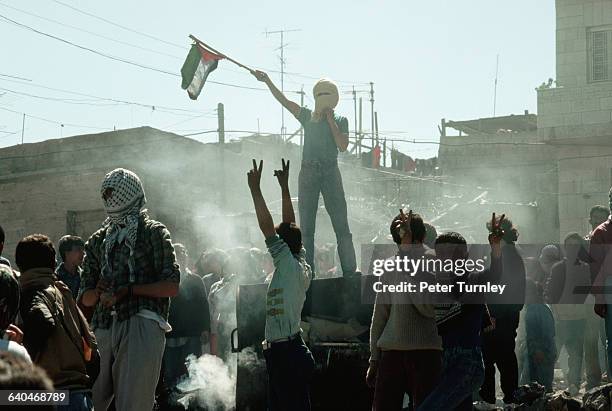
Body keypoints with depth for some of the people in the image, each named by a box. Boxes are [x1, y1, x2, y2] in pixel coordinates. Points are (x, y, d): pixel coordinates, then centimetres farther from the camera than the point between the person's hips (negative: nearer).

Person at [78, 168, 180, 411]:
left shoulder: (154, 233, 7)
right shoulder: (98, 240, 22)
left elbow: (172, 287, -2)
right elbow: (86, 299, 20)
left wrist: (128, 289, -10)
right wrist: (99, 292, -4)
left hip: (142, 325, -5)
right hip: (104, 328, 5)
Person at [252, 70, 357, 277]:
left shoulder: (340, 121, 8)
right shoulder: (307, 116, 12)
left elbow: (343, 145, -7)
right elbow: (284, 100, 5)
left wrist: (330, 120, -4)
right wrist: (267, 81, -5)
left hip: (330, 172, -2)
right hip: (308, 172, 2)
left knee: (341, 225, -5)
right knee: (306, 227, 2)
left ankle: (349, 272, -4)